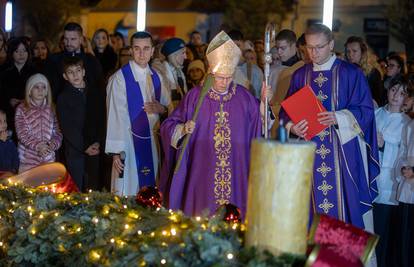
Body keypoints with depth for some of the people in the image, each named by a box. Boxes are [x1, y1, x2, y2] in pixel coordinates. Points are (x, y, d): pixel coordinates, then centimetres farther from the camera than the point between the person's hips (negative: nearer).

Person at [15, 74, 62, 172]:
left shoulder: (51, 109, 9)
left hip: (49, 159, 2)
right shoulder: (21, 109, 0)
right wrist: (38, 146, -23)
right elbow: (22, 134, -8)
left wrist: (52, 145, -13)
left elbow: (57, 132, 7)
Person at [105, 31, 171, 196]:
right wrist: (116, 152, -15)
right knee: (129, 193, -5)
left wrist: (160, 108, -5)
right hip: (130, 143, -6)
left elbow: (169, 106, 19)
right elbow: (116, 115, -12)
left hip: (153, 142, 6)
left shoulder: (156, 77, 9)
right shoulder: (120, 78, -9)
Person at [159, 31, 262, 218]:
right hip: (202, 173, -1)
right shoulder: (195, 96, -1)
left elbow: (259, 124, 17)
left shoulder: (244, 97, 4)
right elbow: (169, 127, 1)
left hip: (236, 173, 2)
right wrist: (183, 129, -19)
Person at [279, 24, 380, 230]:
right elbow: (286, 112, 11)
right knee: (313, 203, 2)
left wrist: (339, 118, -20)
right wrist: (292, 127, -11)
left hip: (342, 151, -3)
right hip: (309, 150, 3)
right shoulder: (299, 76, 11)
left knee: (343, 202, -3)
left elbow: (365, 111, -4)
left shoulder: (351, 74, 0)